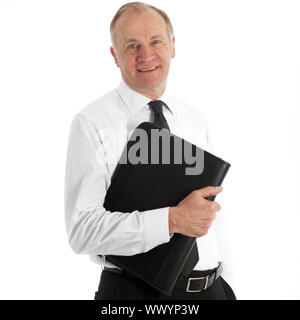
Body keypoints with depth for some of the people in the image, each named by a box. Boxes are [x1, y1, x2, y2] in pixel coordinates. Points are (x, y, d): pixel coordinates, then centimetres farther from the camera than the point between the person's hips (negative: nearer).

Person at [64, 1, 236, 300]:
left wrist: (224, 282, 8)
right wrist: (171, 220, -26)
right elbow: (82, 230, -18)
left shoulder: (196, 120, 9)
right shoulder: (92, 123, -10)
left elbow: (211, 208, 13)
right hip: (135, 290, -4)